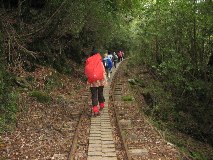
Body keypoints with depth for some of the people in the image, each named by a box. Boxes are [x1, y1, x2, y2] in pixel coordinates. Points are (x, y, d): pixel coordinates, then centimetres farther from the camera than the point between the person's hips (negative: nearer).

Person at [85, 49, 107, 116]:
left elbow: (86, 72, 2)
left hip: (92, 82, 0)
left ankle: (95, 110, -8)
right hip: (100, 81, 0)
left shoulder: (88, 62, 1)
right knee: (100, 93, 19)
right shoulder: (100, 62, -3)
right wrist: (105, 81, 1)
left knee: (94, 95, 1)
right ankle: (101, 105, 37)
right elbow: (103, 72, -4)